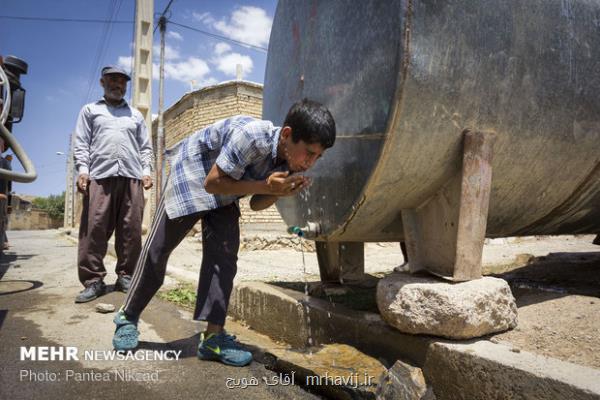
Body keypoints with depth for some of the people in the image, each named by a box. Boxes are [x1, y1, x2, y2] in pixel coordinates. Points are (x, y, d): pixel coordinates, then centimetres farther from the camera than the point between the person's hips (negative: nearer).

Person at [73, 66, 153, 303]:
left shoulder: (135, 115, 26)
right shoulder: (90, 110, 21)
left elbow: (145, 147, 20)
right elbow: (81, 144, 10)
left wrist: (146, 171, 5)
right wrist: (82, 170, -5)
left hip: (132, 177, 2)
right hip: (100, 176, -1)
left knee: (131, 231, -2)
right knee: (94, 229, -8)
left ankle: (125, 276, 5)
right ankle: (93, 280, -3)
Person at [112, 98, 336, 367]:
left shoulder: (289, 160, -13)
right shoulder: (252, 135, -38)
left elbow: (256, 204, -5)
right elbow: (212, 183, -31)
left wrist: (280, 192, -24)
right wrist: (265, 185, -37)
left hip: (223, 192, 6)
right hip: (190, 175, -6)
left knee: (224, 254, -7)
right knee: (157, 250, 1)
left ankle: (213, 336, -1)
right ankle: (127, 317, 22)